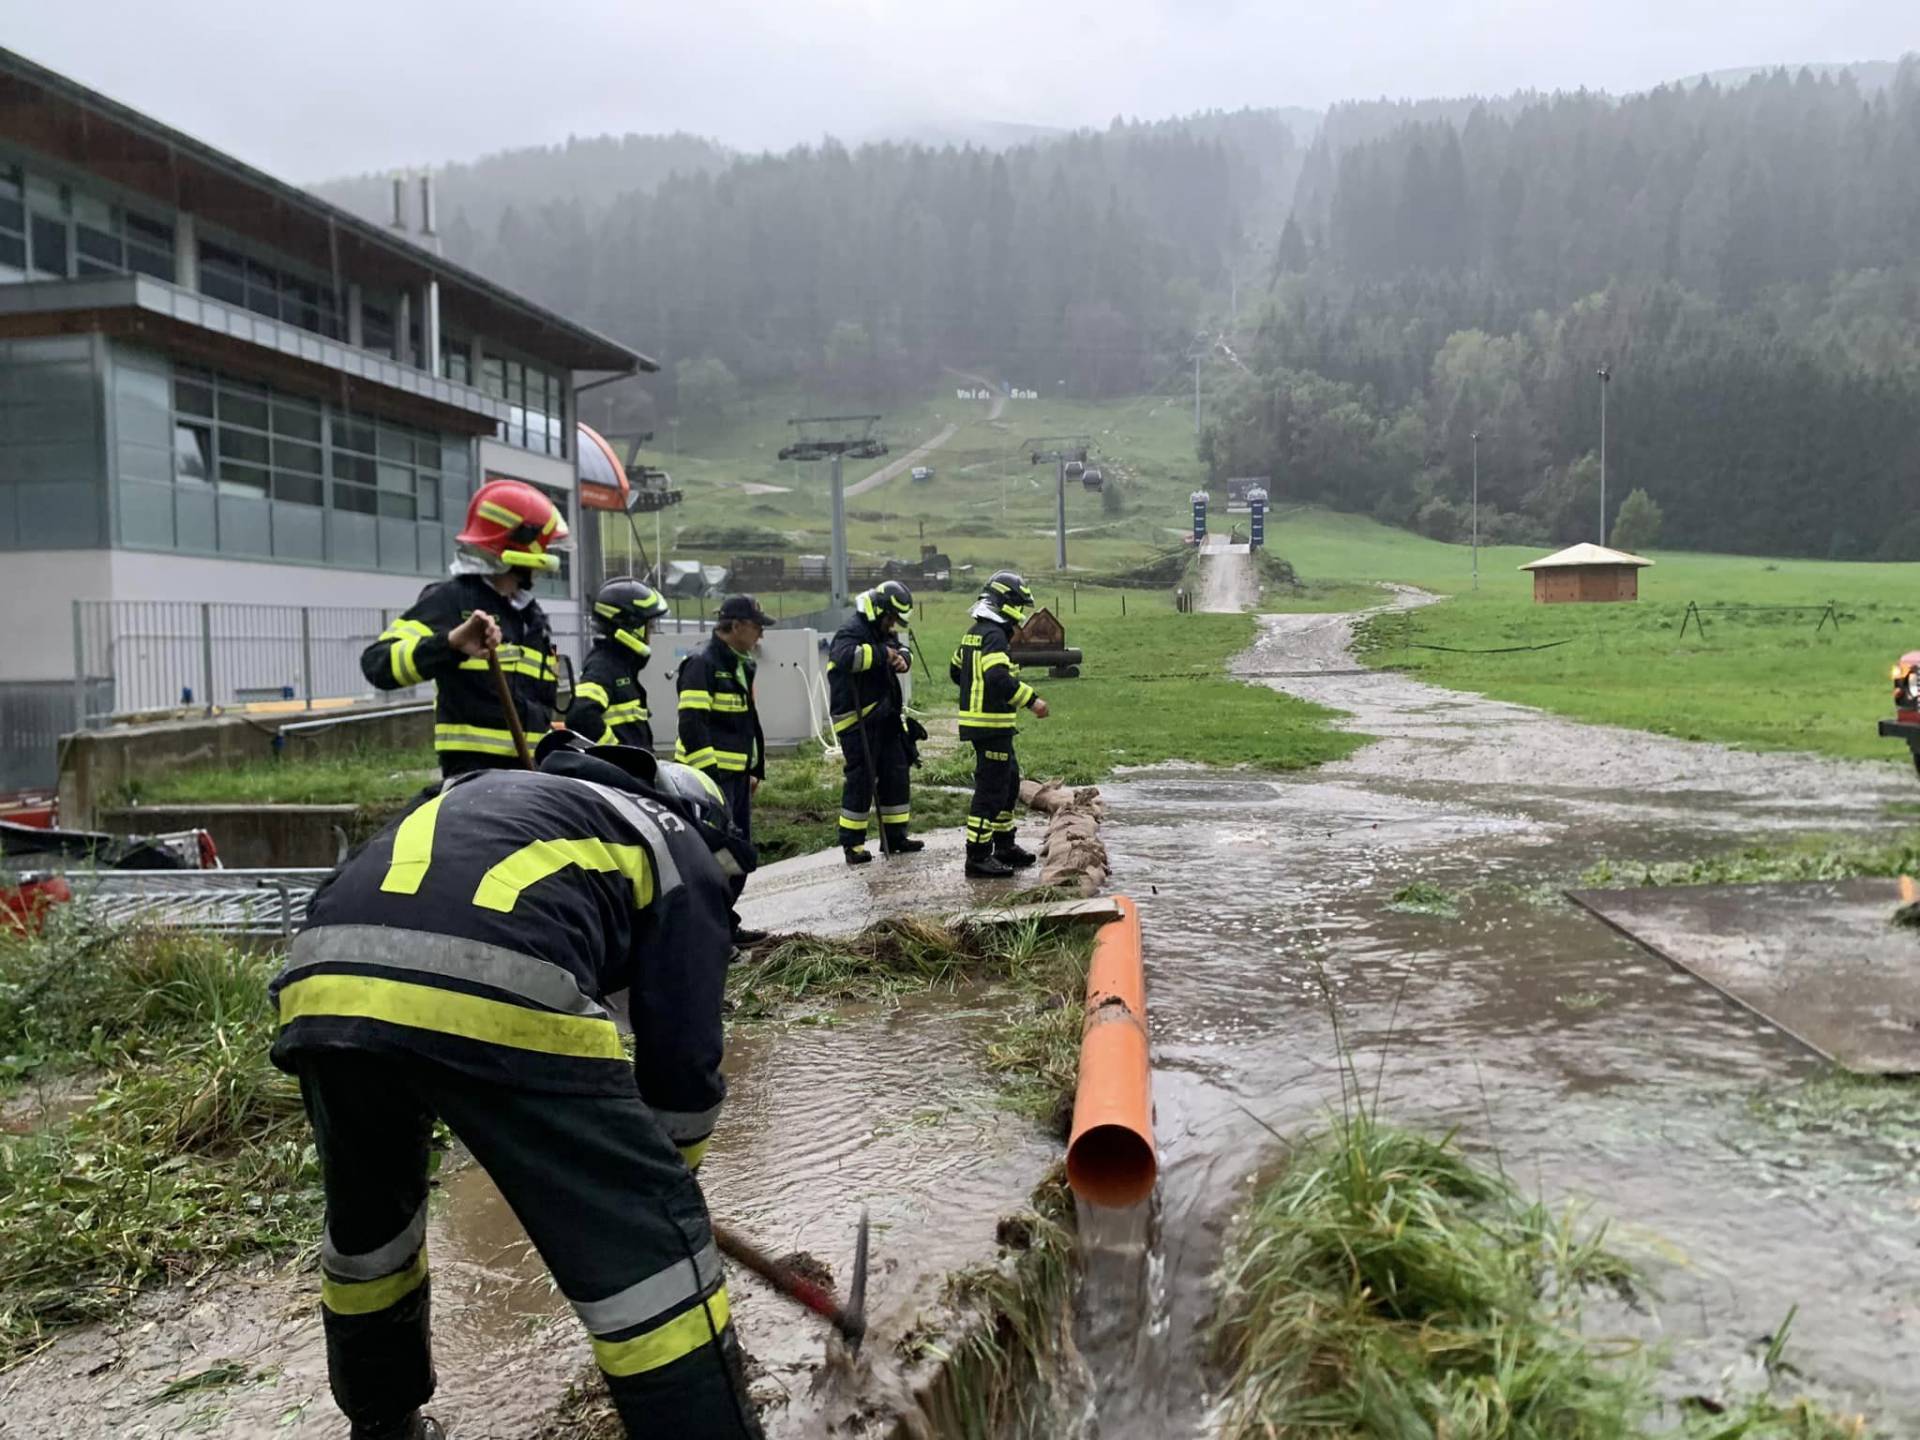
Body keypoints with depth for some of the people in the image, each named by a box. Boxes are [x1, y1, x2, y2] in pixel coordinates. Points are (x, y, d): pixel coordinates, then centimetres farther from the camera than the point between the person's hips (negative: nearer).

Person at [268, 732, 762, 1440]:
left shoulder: (486, 792, 40)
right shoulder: (677, 846, 24)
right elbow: (682, 1049, 19)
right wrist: (668, 1171, 37)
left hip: (322, 979, 7)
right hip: (497, 1000, -6)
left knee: (367, 1219, 33)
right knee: (649, 1241, 8)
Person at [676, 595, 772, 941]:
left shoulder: (740, 665, 16)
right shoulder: (702, 664, -14)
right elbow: (692, 725, -20)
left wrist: (756, 768, 21)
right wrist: (708, 776, -21)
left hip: (737, 774, 10)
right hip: (710, 776, -10)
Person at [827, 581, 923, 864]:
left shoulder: (884, 632, 14)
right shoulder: (851, 633, -16)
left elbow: (902, 650, 26)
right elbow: (846, 657, -37)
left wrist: (901, 658, 1)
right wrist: (882, 653, -27)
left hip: (886, 719, 9)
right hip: (857, 722, -9)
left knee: (897, 775, 11)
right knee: (861, 780, -6)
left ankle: (895, 836, 22)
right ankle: (852, 844, 3)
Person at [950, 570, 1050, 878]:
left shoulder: (974, 633, 14)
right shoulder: (994, 635, -17)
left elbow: (956, 670, 24)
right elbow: (999, 678, -29)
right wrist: (1032, 700, -24)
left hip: (977, 718, 11)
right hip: (992, 724, -11)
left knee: (1010, 782, 20)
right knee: (991, 789, -6)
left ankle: (1004, 845, 29)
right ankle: (978, 857, -3)